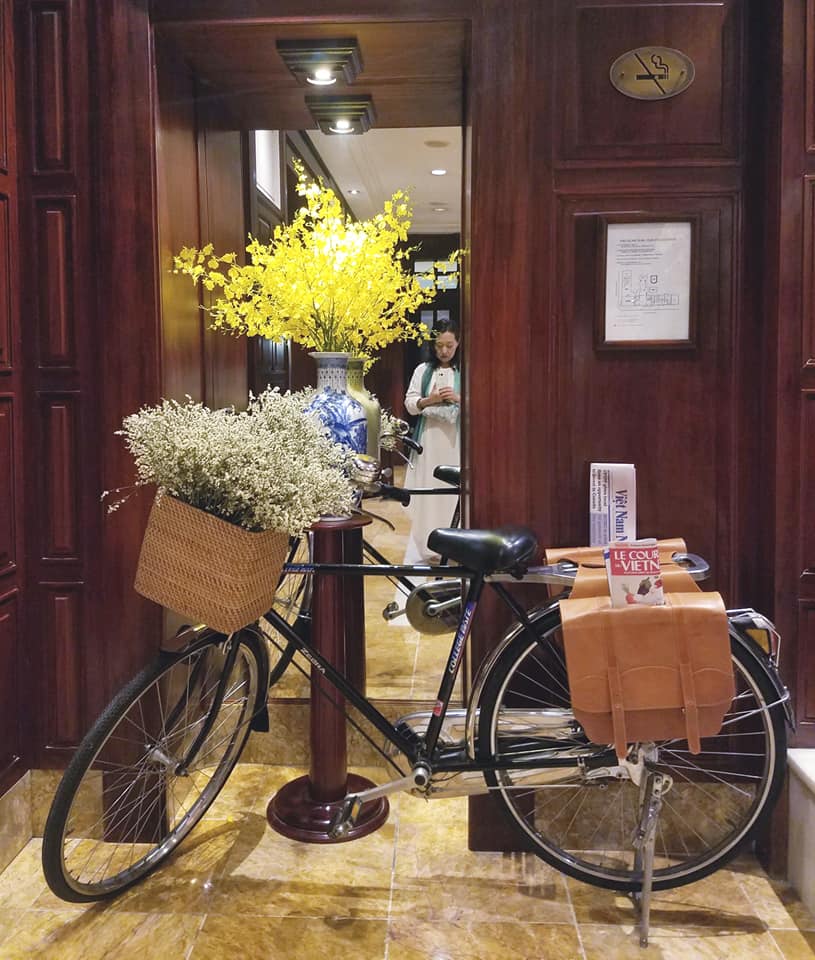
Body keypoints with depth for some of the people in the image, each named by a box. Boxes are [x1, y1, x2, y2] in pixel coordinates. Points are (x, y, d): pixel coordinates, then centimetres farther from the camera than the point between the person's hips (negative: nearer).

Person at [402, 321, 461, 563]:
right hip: (428, 439, 2)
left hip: (455, 440, -1)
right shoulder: (423, 370, 9)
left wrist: (459, 398, -17)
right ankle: (420, 548, 9)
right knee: (425, 493, 1)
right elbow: (410, 404, 5)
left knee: (454, 493, -4)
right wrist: (430, 400, -13)